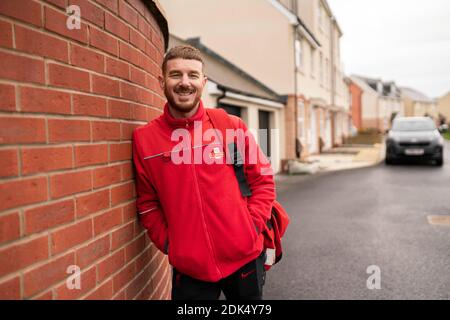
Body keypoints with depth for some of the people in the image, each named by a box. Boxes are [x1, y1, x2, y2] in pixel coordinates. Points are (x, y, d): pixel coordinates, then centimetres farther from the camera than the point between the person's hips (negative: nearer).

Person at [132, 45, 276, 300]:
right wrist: (167, 243, -2)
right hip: (188, 266, 0)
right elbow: (147, 203, 5)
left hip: (245, 256, 1)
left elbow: (263, 179, 3)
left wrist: (253, 225, -6)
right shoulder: (144, 139, -3)